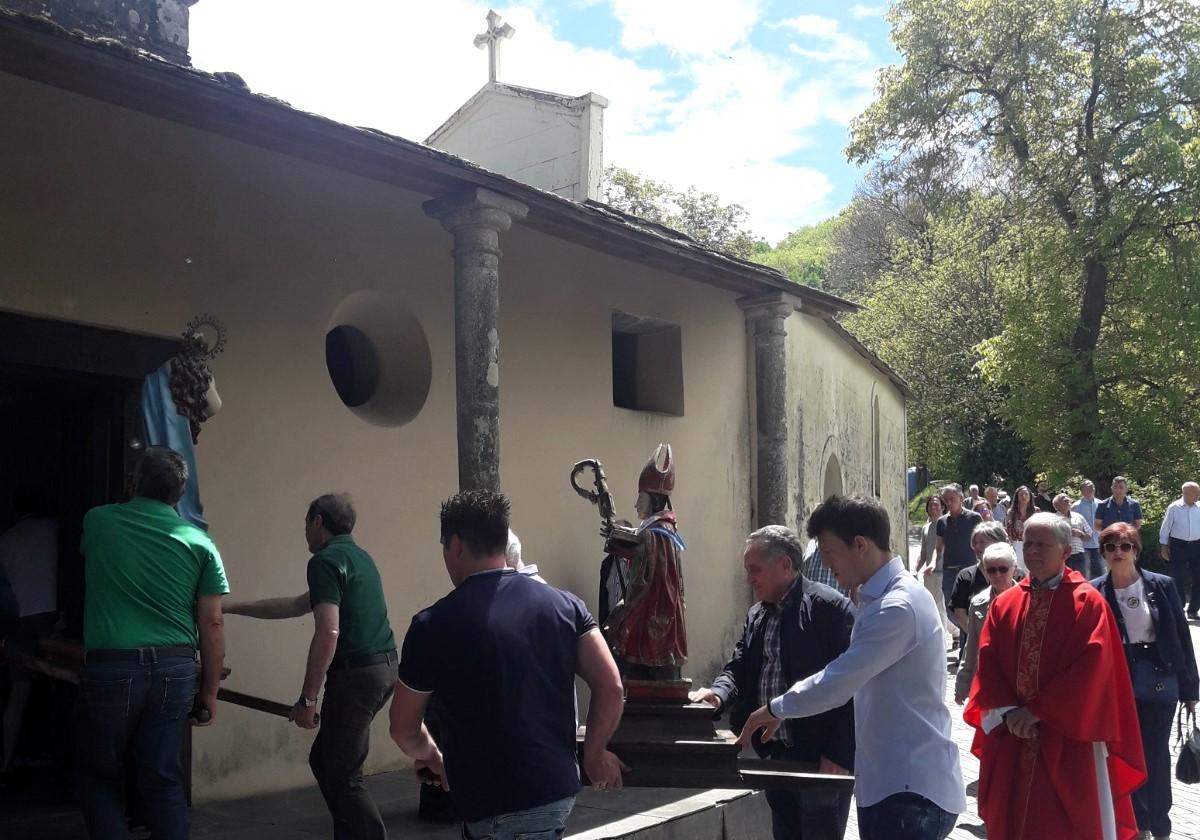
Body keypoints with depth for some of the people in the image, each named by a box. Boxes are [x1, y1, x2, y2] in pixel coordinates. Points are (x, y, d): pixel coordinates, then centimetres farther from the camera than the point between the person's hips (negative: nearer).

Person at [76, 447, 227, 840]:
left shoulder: (97, 521, 4)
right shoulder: (199, 542, 3)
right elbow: (212, 625, 0)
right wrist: (209, 691, 9)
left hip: (111, 667, -1)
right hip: (174, 670, 1)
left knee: (98, 777, 13)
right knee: (163, 779, 9)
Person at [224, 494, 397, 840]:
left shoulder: (326, 561, -10)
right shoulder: (358, 556, 19)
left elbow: (328, 632, -21)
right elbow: (296, 606, 27)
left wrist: (307, 698, -17)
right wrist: (232, 607, 32)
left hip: (357, 674, -9)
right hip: (382, 667, 9)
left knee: (344, 775, -1)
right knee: (324, 759, 19)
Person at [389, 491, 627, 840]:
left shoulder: (434, 625, -10)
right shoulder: (563, 604, 1)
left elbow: (403, 728, 0)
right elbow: (611, 687, -5)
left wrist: (431, 757, 21)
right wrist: (593, 754, 10)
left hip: (495, 805, -5)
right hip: (559, 788, 6)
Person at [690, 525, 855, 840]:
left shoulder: (830, 607, -12)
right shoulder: (756, 616, 13)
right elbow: (739, 668, 15)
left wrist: (839, 755, -18)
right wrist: (719, 693, -8)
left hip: (821, 759, -7)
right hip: (776, 755, 7)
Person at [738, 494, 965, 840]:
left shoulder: (898, 607, -20)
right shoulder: (878, 598, 12)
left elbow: (835, 685, -21)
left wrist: (775, 710, -6)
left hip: (912, 789, -9)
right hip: (884, 783, 10)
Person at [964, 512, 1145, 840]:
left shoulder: (1088, 603, -5)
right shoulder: (1004, 604, 7)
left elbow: (1091, 668, -13)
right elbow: (988, 663, 3)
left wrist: (1038, 711, -15)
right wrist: (1008, 712, -13)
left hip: (1068, 740, -4)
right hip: (1012, 738, 4)